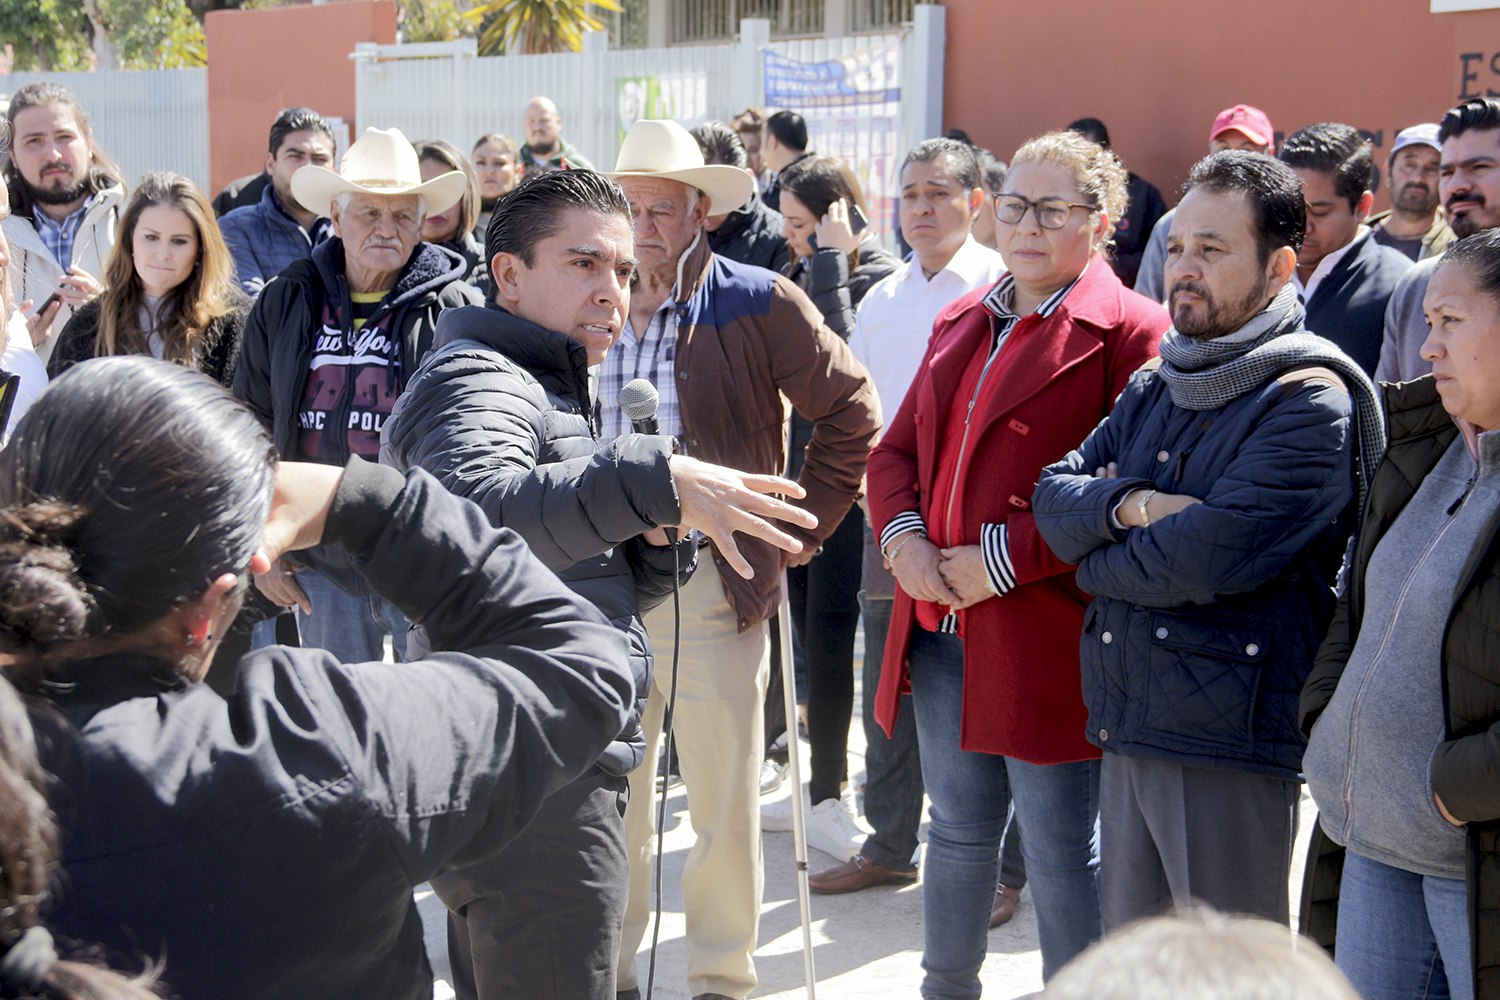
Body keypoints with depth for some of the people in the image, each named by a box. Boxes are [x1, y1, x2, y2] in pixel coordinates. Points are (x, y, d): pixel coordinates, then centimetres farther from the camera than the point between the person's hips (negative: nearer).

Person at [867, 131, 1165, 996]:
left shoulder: (1130, 333, -9)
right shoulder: (963, 322, 14)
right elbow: (898, 447, 16)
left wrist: (1003, 559, -20)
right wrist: (902, 534, -4)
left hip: (1046, 635, -7)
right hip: (941, 626, 7)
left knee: (1062, 857, 4)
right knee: (958, 835, 21)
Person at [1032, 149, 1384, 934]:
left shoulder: (1308, 400, -11)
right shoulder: (1152, 389, 15)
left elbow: (1211, 556, -21)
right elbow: (1054, 497, 6)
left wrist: (1097, 564, -3)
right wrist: (1132, 505, -14)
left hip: (1230, 747, -7)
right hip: (1125, 732, 8)